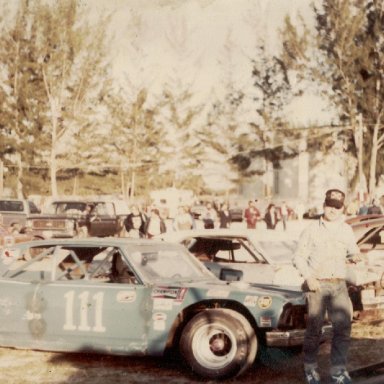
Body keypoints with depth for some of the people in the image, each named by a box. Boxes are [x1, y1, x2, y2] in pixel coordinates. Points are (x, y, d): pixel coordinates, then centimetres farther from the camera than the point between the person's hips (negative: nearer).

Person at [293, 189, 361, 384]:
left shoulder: (346, 230, 10)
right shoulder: (312, 229, 1)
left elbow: (352, 250, 16)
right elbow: (298, 256, 2)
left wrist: (355, 256, -8)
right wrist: (309, 277, -11)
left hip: (338, 285, 3)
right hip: (316, 284, -3)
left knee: (343, 326, -5)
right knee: (314, 328, 1)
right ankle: (310, 368, 17)